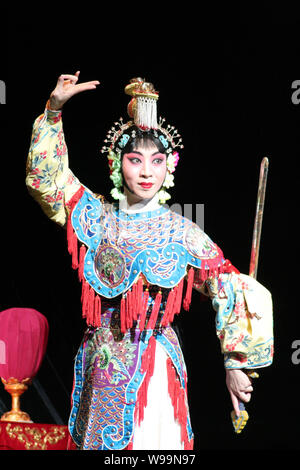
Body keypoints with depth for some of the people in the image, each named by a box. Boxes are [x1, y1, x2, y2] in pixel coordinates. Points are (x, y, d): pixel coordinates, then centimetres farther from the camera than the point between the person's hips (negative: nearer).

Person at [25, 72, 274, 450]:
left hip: (154, 368, -3)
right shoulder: (98, 217, 4)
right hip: (100, 365, 3)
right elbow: (44, 176, 3)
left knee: (151, 440, 0)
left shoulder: (182, 233, -4)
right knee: (98, 440, 11)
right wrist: (54, 110, -8)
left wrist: (235, 363, -3)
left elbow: (229, 293, -1)